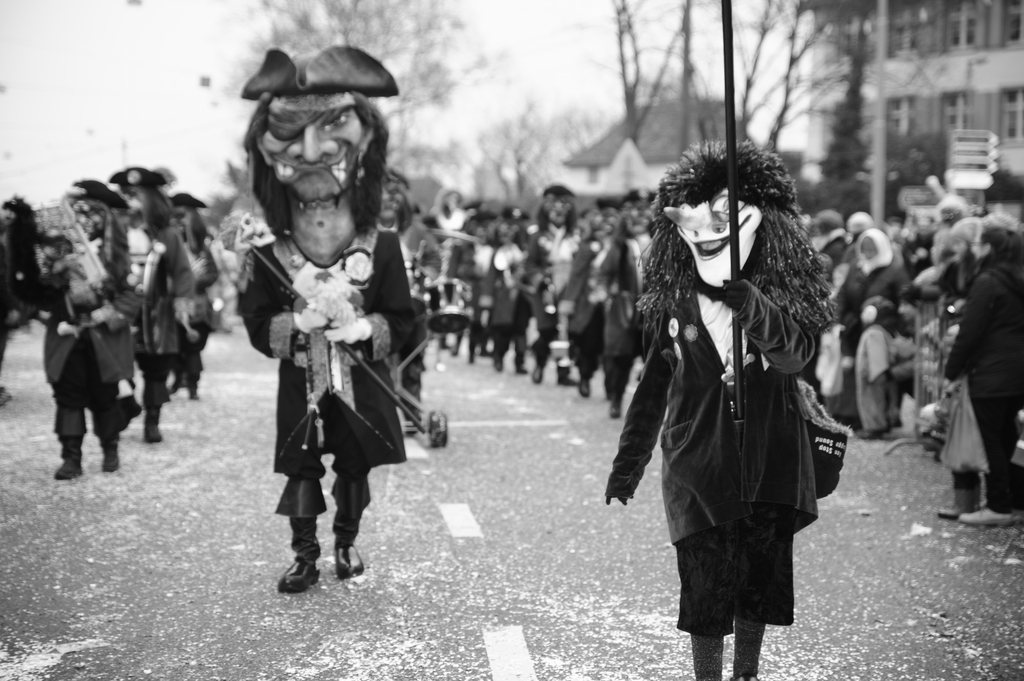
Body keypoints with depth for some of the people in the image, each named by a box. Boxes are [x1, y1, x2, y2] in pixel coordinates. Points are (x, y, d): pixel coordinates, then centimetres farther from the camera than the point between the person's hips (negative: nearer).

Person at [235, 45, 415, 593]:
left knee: (355, 467, 12)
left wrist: (363, 328, -22)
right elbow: (257, 325, -6)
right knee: (301, 470, 2)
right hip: (301, 386, 0)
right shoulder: (268, 255, -8)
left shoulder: (381, 248, -8)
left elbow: (402, 321, -4)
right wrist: (299, 322, -23)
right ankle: (305, 557, 13)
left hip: (362, 385, 1)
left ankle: (346, 543, 31)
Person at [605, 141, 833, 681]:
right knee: (706, 590, -2)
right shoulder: (676, 306, 0)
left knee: (760, 583, 11)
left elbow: (793, 353, -25)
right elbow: (652, 390, 9)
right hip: (698, 469, 0)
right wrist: (625, 468, 10)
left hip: (770, 468, 0)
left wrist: (740, 294, -38)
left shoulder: (784, 296, -4)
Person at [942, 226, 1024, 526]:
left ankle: (999, 507, -1)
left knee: (991, 439, -3)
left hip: (992, 374, -9)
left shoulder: (987, 283, -14)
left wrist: (951, 371, -9)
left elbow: (970, 332, -16)